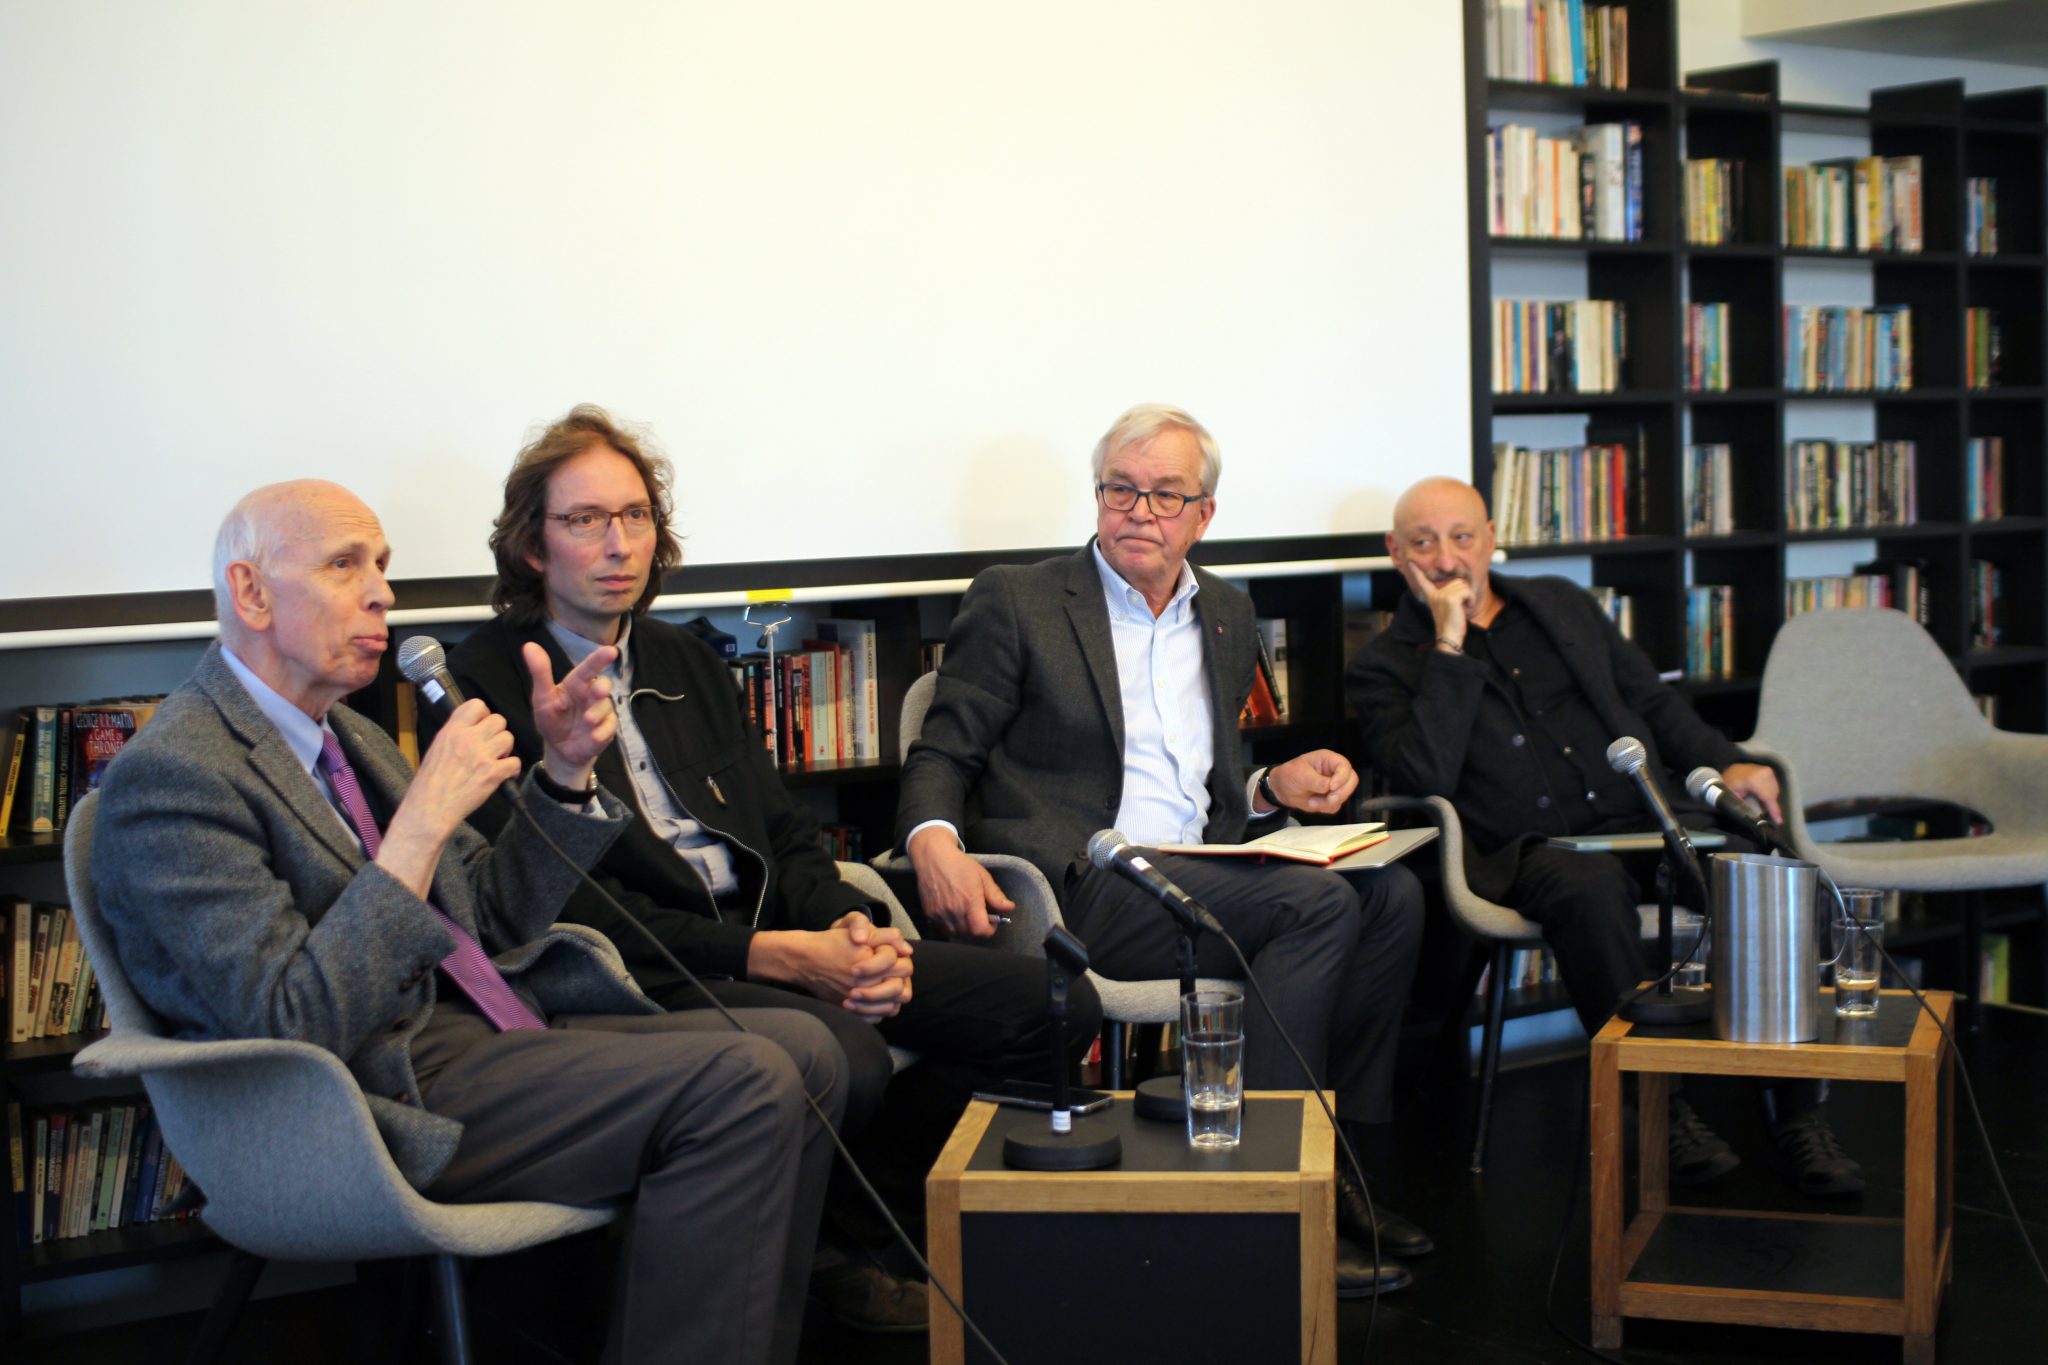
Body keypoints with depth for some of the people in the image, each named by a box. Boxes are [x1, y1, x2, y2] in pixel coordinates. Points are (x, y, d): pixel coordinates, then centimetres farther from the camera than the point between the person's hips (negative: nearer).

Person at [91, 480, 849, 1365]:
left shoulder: (343, 734, 17)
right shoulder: (170, 774, -12)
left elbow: (491, 919, 19)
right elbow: (295, 1027, -21)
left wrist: (566, 771, 3)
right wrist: (423, 818, -23)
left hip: (475, 1029, 9)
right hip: (389, 1095, -9)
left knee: (802, 1050, -5)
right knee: (741, 1083, -23)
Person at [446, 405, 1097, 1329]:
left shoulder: (689, 665, 21)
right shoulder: (484, 684, -4)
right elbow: (566, 906, -13)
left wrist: (851, 927, -5)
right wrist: (777, 955, -19)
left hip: (782, 938, 8)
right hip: (640, 975, -7)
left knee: (1052, 1004, -6)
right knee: (843, 1053, -37)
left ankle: (850, 1208, 7)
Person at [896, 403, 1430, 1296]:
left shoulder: (1227, 616, 21)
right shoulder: (1016, 602, 3)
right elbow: (941, 755, -1)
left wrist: (1274, 787, 4)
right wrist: (933, 843, -23)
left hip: (1201, 876, 7)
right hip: (1077, 885, -6)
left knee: (1391, 892, -17)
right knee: (1319, 902, -25)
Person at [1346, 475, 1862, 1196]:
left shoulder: (1564, 604, 23)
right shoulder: (1382, 668, 8)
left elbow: (1653, 701, 26)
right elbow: (1424, 779, -9)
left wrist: (1725, 763, 8)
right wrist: (1450, 646, -10)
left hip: (1647, 813, 4)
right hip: (1534, 847, -4)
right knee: (1590, 886, -38)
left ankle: (1798, 1108, -16)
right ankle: (1659, 1106, -26)